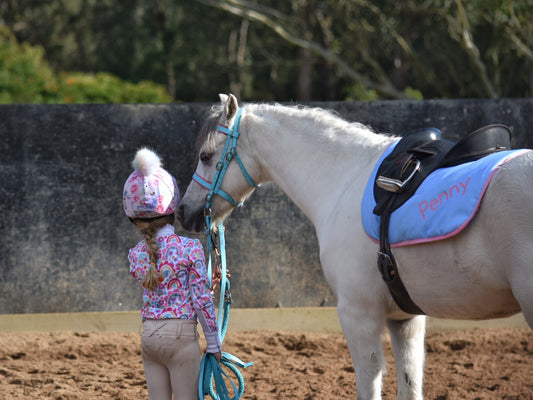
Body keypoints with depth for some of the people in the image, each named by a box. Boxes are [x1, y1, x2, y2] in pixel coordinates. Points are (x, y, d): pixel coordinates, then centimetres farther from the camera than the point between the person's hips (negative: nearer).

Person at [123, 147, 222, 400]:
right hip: (181, 335, -4)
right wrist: (214, 343, -2)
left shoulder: (136, 254, 2)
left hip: (149, 336, 4)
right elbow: (201, 298, -10)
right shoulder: (190, 248, -10)